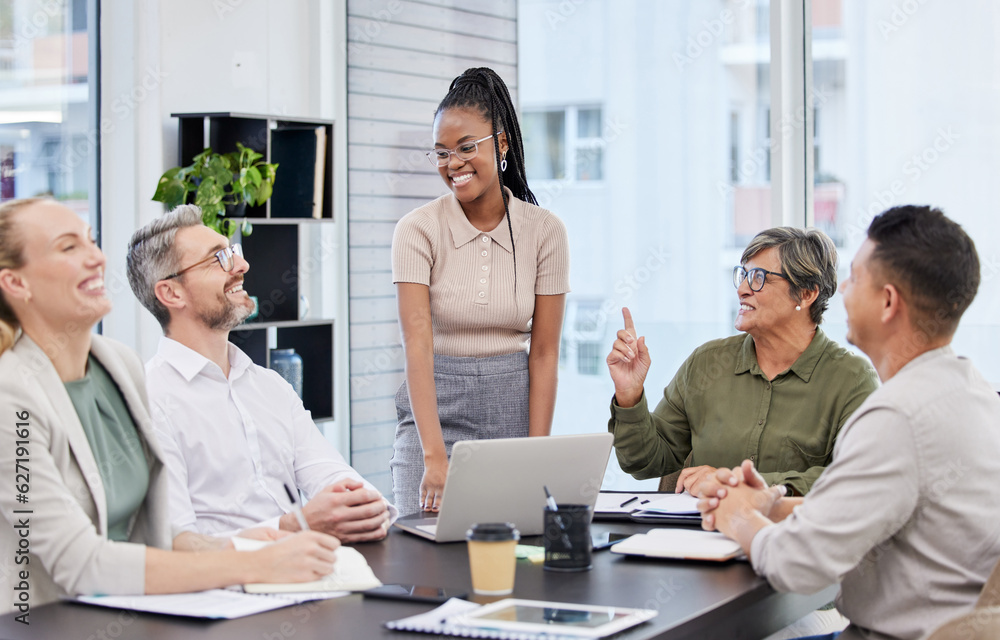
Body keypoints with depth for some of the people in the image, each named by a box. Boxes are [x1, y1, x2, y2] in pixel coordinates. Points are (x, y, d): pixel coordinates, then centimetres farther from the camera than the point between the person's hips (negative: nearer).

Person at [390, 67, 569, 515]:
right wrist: (434, 457, -26)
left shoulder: (545, 231, -2)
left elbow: (544, 352, -2)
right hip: (436, 413, -1)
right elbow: (418, 345, -16)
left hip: (514, 410, 1)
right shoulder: (418, 230, -6)